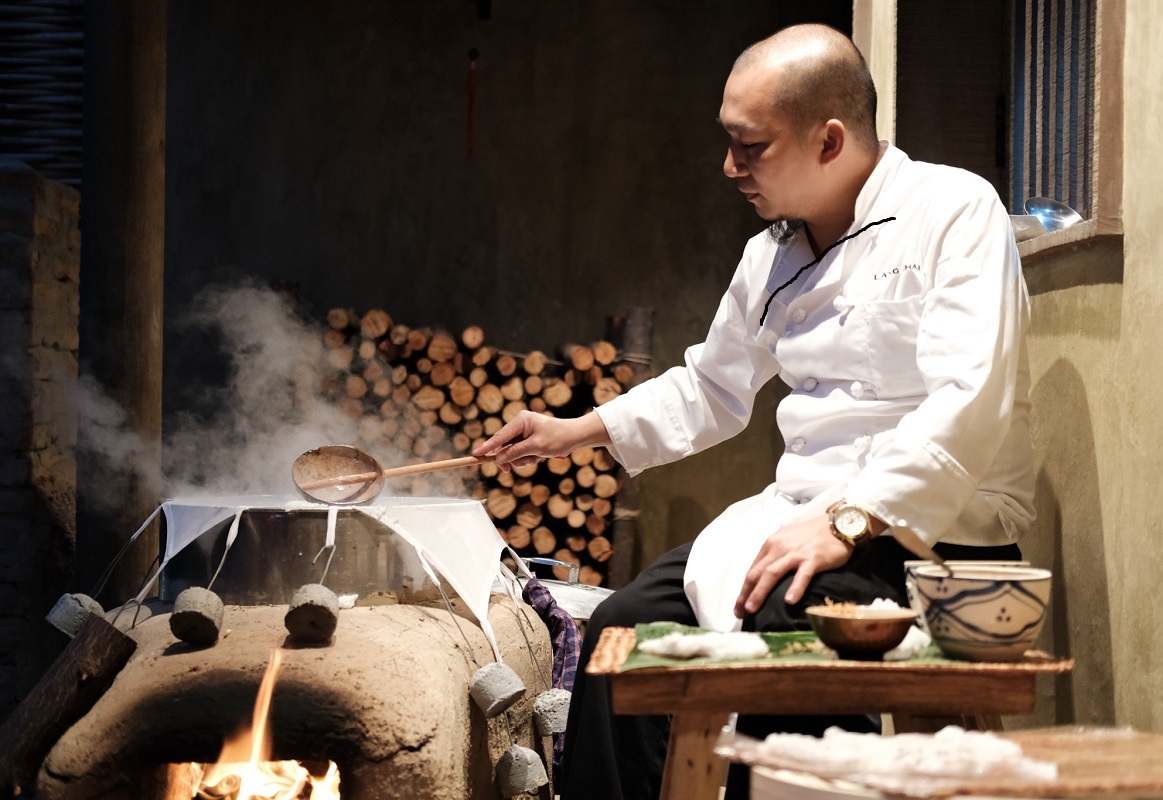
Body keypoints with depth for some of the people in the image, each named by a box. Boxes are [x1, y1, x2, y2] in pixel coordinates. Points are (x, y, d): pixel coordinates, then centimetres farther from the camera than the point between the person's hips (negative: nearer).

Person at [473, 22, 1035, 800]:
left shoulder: (954, 211, -10)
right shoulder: (773, 252, 14)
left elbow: (967, 402, -22)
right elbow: (711, 388, 29)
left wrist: (846, 522, -29)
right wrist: (576, 431, 21)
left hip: (940, 535, -7)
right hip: (806, 520, 7)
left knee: (778, 632, -32)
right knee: (625, 629, -7)